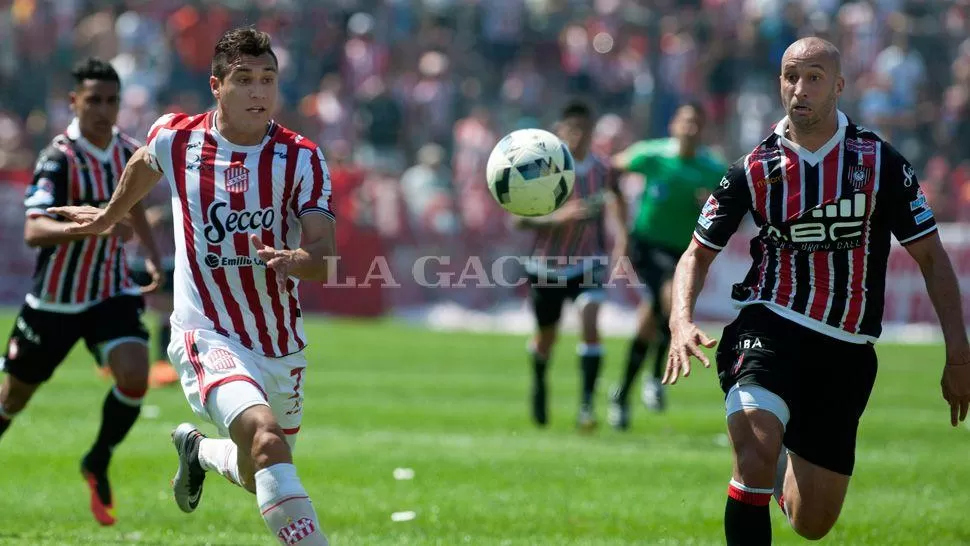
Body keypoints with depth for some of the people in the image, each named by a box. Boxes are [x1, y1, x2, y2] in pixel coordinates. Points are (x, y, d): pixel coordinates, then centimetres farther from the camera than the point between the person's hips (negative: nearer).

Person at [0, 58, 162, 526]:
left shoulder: (129, 152, -1)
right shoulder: (59, 159, -21)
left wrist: (151, 254, 9)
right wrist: (93, 228, -48)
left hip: (111, 293, 4)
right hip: (54, 298, -4)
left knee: (134, 376, -19)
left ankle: (98, 465, 6)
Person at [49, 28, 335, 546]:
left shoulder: (302, 158, -8)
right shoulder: (174, 138, -6)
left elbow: (325, 256, -17)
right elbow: (143, 164, 20)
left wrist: (297, 260, -40)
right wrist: (109, 215, 36)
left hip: (283, 347, 3)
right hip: (208, 336, -3)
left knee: (261, 478, 19)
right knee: (266, 439, -30)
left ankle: (197, 448, 51)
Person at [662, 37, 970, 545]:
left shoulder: (878, 161, 0)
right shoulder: (755, 169, 1)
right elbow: (698, 253, 8)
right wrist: (682, 321, -12)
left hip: (845, 352, 2)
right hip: (770, 329, -1)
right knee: (756, 453, -32)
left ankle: (782, 466, 45)